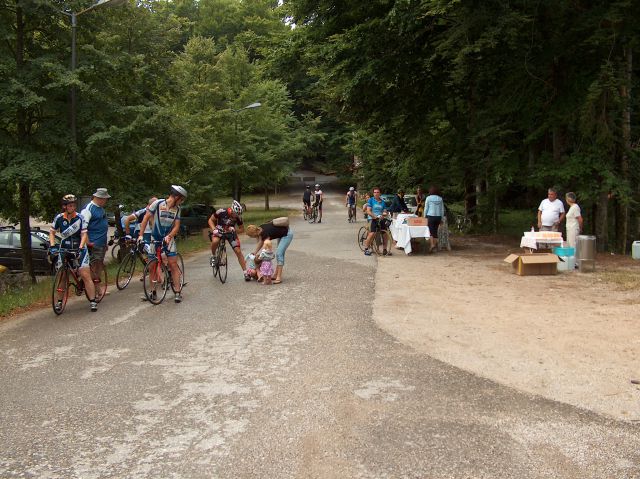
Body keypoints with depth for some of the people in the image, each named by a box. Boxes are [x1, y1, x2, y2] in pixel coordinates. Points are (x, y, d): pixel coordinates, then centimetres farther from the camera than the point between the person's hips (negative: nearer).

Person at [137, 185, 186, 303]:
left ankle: (178, 292, -5)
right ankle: (153, 291, 16)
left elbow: (177, 226, -5)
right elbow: (146, 218, -8)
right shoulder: (157, 203, -12)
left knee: (173, 264, -8)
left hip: (168, 239, 1)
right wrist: (141, 235, -12)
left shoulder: (177, 209, -2)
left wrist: (169, 236, -23)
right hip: (155, 239, -1)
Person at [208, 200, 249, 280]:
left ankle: (245, 273, -4)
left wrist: (234, 229, -27)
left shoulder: (238, 217, -18)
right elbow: (210, 220, -12)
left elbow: (242, 230, -7)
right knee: (215, 241, -37)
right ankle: (213, 256, -7)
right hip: (219, 231, -2)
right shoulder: (221, 212, -26)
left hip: (230, 232, 2)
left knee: (238, 251, -11)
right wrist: (214, 229, -29)